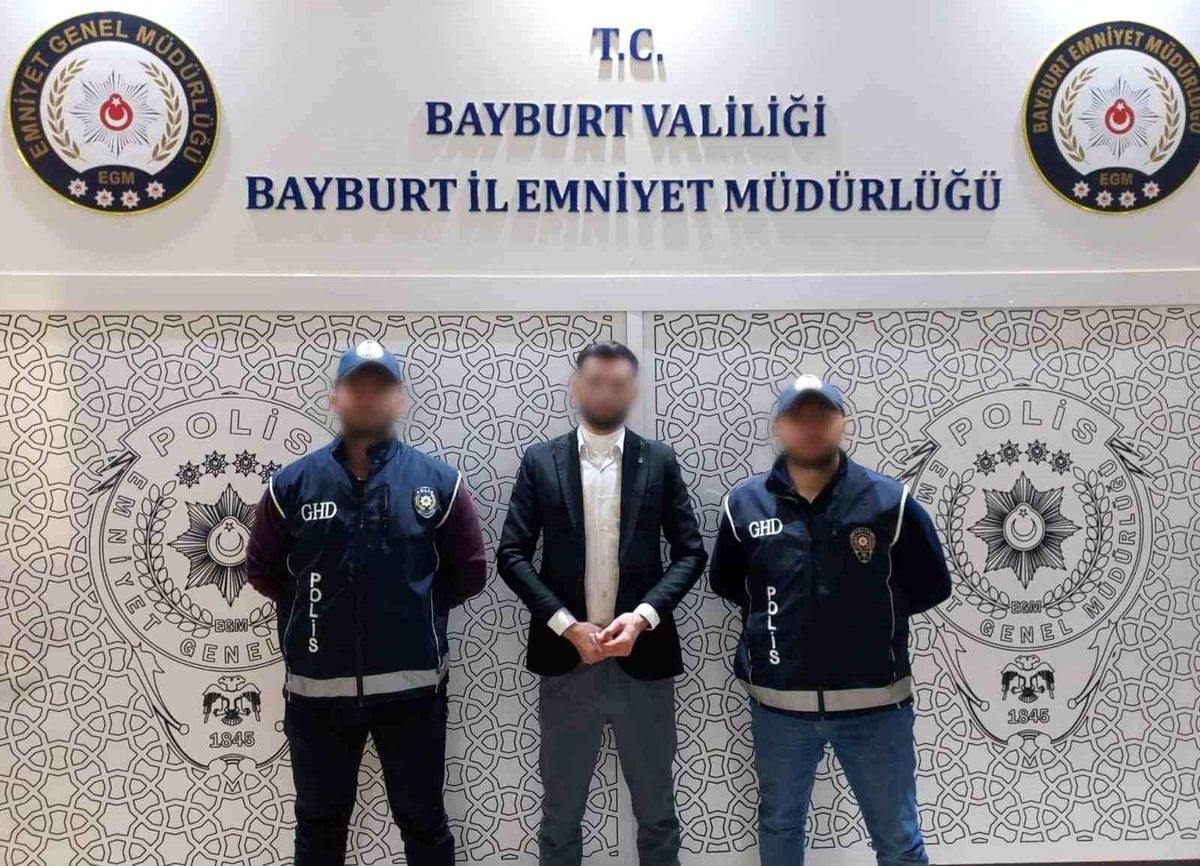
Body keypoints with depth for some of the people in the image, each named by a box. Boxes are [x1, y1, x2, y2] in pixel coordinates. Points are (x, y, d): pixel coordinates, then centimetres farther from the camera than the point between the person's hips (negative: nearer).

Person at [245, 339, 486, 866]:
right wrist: (315, 611, 7)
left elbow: (469, 572, 4)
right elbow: (262, 569, 10)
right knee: (319, 824, 17)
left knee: (423, 822, 13)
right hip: (316, 686, 1)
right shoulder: (293, 483, -1)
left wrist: (415, 607, 3)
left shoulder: (438, 481, -2)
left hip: (411, 684, -1)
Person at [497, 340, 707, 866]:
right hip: (565, 656, 0)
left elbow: (691, 552, 1)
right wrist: (568, 625, -13)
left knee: (656, 809, 13)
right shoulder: (540, 461, 1)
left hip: (644, 656, 0)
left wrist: (643, 615, -14)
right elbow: (512, 554, -3)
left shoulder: (660, 461, 3)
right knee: (560, 811, 12)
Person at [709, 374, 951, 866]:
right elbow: (724, 582, 13)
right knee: (778, 826, 21)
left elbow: (932, 586, 3)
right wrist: (772, 611, 4)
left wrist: (876, 611, 0)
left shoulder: (890, 501, -7)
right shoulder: (744, 503, -2)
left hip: (874, 703, -1)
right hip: (778, 705, 2)